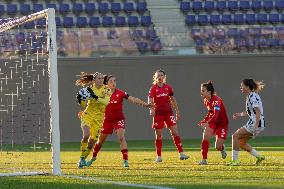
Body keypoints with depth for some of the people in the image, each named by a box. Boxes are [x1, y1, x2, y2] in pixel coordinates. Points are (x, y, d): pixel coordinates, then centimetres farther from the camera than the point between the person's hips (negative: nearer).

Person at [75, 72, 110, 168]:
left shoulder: (106, 89, -5)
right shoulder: (90, 89, -3)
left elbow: (106, 102, -22)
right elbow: (83, 103, 9)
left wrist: (96, 97, -34)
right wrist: (80, 100, -14)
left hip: (98, 117, 1)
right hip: (87, 115, -1)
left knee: (93, 139, -2)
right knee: (86, 136, -19)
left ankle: (83, 158, 13)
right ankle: (82, 158, -9)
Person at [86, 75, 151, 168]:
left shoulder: (120, 93, -10)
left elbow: (132, 99, -16)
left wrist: (144, 104, -27)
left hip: (119, 118, -2)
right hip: (108, 120, 2)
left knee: (121, 137, -22)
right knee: (101, 140, 12)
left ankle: (125, 160, -20)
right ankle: (93, 157, 36)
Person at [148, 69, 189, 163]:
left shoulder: (168, 88, 7)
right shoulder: (153, 89, -2)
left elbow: (173, 100, 15)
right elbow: (150, 101, -13)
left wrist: (177, 112, 15)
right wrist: (151, 109, -32)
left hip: (168, 112, 2)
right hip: (158, 113, -2)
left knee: (175, 132, -7)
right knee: (158, 135, 2)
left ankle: (181, 153, -8)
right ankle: (159, 157, 10)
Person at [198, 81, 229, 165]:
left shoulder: (216, 100, -26)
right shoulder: (206, 100, -1)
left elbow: (216, 114, -40)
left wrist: (208, 123, -54)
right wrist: (204, 121, 2)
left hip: (222, 123, -6)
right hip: (212, 122, 6)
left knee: (218, 147, -11)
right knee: (206, 136, -22)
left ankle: (222, 148, 29)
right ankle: (204, 159, -14)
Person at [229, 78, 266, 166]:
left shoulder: (253, 97, -16)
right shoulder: (249, 96, 15)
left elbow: (258, 112, -23)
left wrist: (255, 127, -29)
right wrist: (240, 114, 18)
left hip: (256, 123, -10)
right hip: (253, 123, 10)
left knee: (235, 136, -8)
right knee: (241, 142, 13)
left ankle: (235, 160, -7)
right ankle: (259, 157, 15)